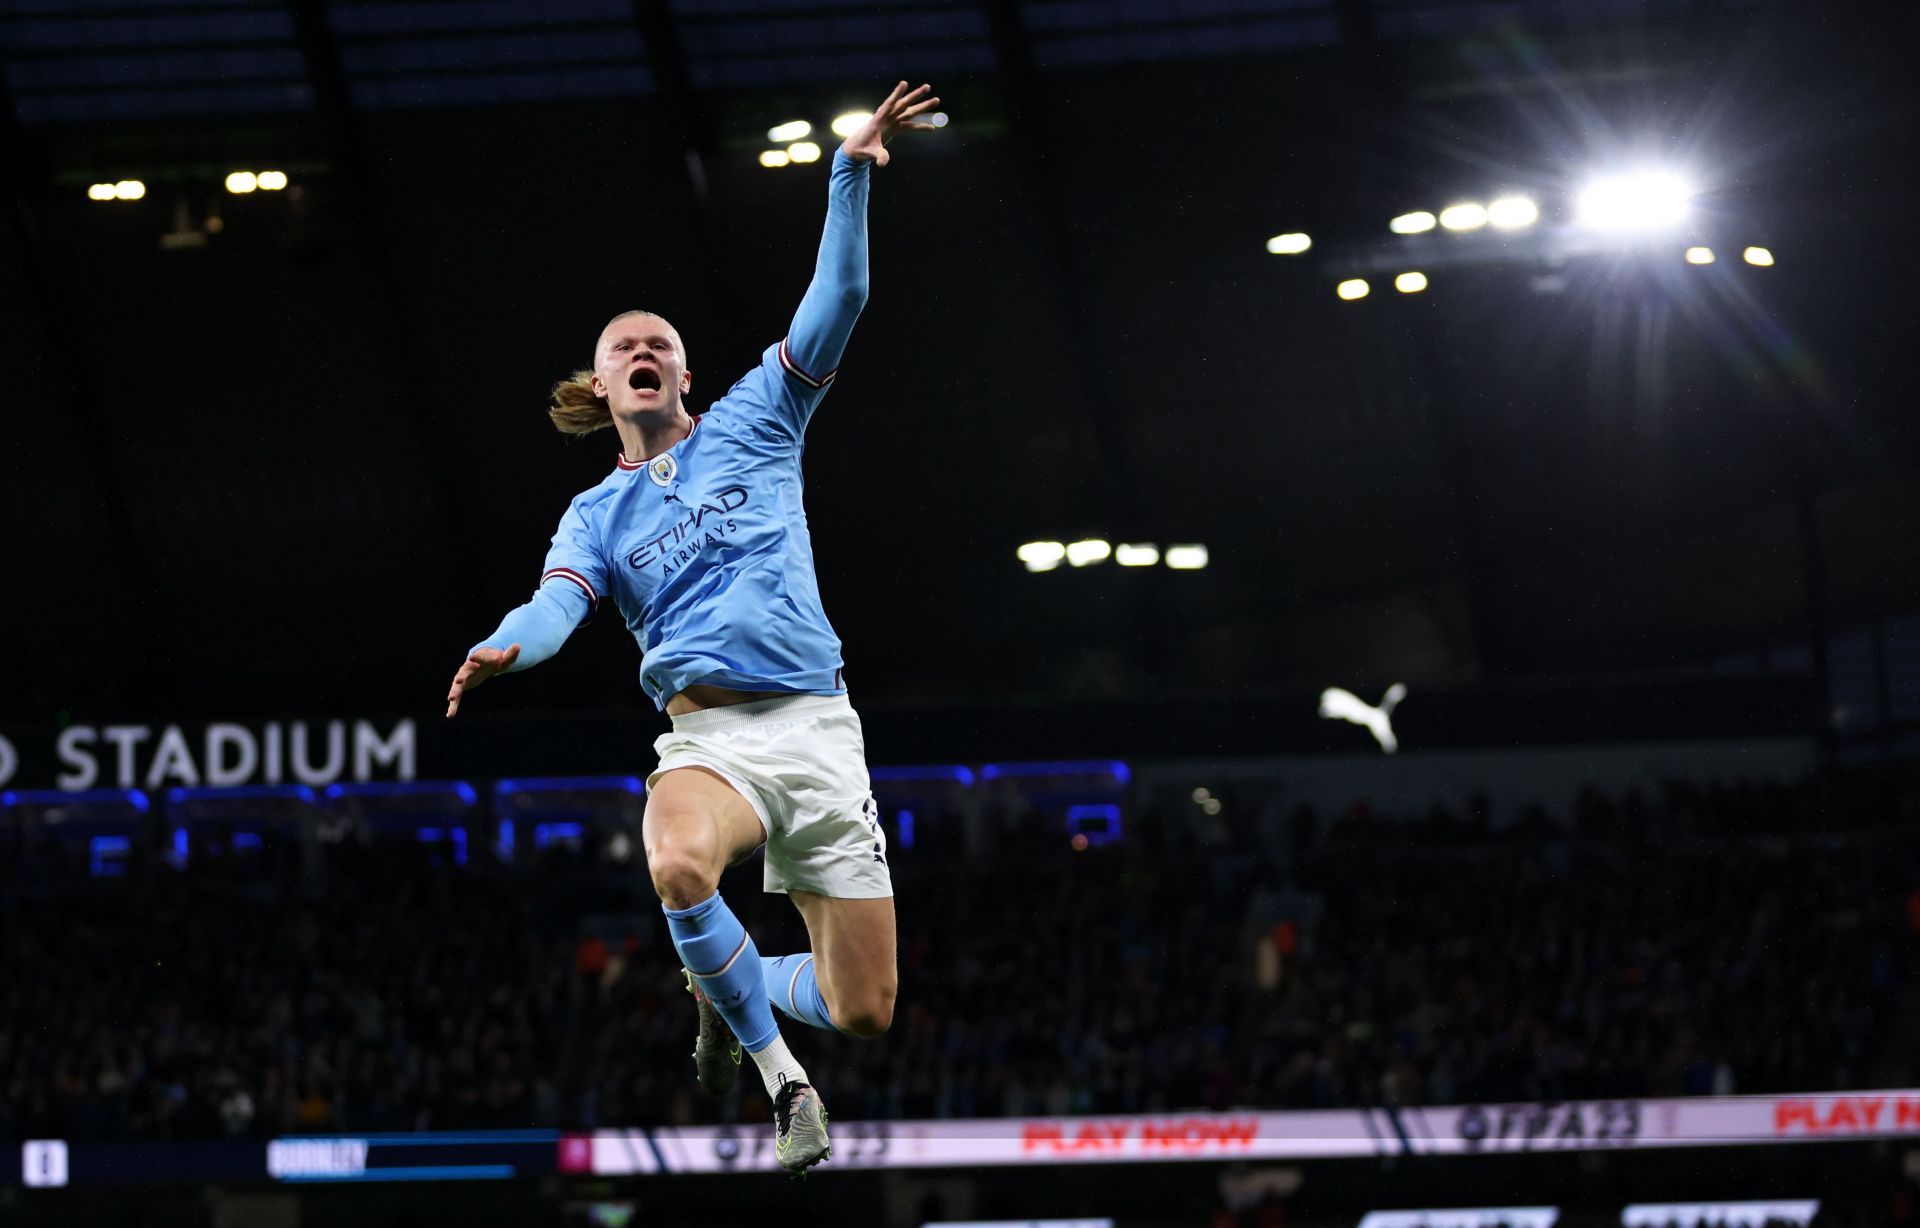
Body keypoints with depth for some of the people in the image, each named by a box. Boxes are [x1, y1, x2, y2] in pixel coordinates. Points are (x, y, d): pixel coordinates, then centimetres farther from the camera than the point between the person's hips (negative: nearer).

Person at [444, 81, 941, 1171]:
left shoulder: (752, 427, 13)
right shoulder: (598, 516, 14)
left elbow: (835, 304, 4)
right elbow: (558, 606, -6)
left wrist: (853, 174, -8)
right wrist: (505, 650, -30)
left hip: (817, 726, 1)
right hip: (711, 738, -1)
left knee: (863, 1009, -2)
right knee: (679, 864, -40)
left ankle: (733, 994, 35)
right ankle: (782, 1077, -17)